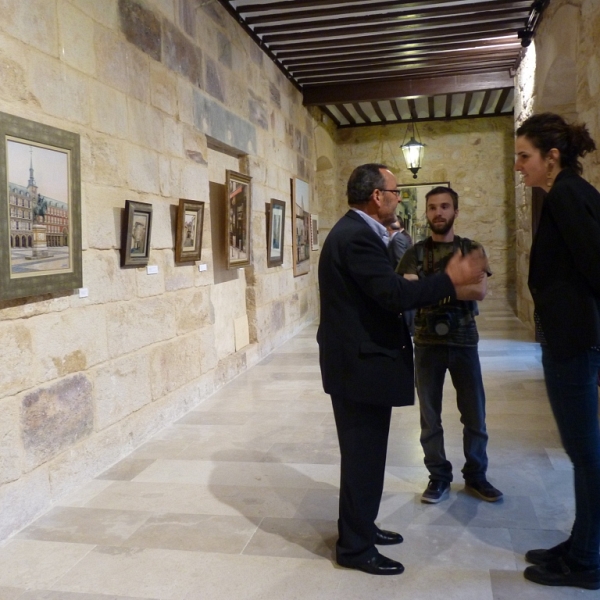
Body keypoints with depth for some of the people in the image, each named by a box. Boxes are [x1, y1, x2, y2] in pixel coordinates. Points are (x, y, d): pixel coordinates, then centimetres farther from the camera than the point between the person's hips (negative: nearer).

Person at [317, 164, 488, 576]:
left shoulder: (356, 231, 14)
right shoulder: (357, 237, -20)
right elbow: (394, 294, -27)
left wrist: (438, 287, 10)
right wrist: (450, 280, -17)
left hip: (362, 360, 11)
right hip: (360, 364, -11)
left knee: (365, 452, 20)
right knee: (362, 455, 1)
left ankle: (360, 526, 36)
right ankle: (355, 547, 16)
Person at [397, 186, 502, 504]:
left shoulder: (472, 249, 4)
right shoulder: (415, 253, 3)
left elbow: (480, 291, -12)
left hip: (464, 341, 0)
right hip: (427, 343, 0)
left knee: (474, 413, 7)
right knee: (430, 415, 6)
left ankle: (475, 475, 25)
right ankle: (439, 476, 21)